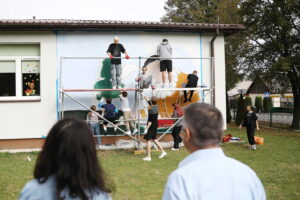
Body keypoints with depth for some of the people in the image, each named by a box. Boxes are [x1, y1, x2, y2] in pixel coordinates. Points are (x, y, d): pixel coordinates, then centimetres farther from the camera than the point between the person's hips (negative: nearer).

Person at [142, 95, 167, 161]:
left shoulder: (152, 110, -23)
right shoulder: (156, 106, 3)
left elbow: (150, 121, -23)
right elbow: (149, 102, 23)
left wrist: (147, 128, -18)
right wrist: (144, 96, 34)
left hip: (151, 126, -9)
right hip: (155, 126, 9)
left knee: (148, 140, -1)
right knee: (154, 139, 21)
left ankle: (148, 157, 2)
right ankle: (163, 151, 24)